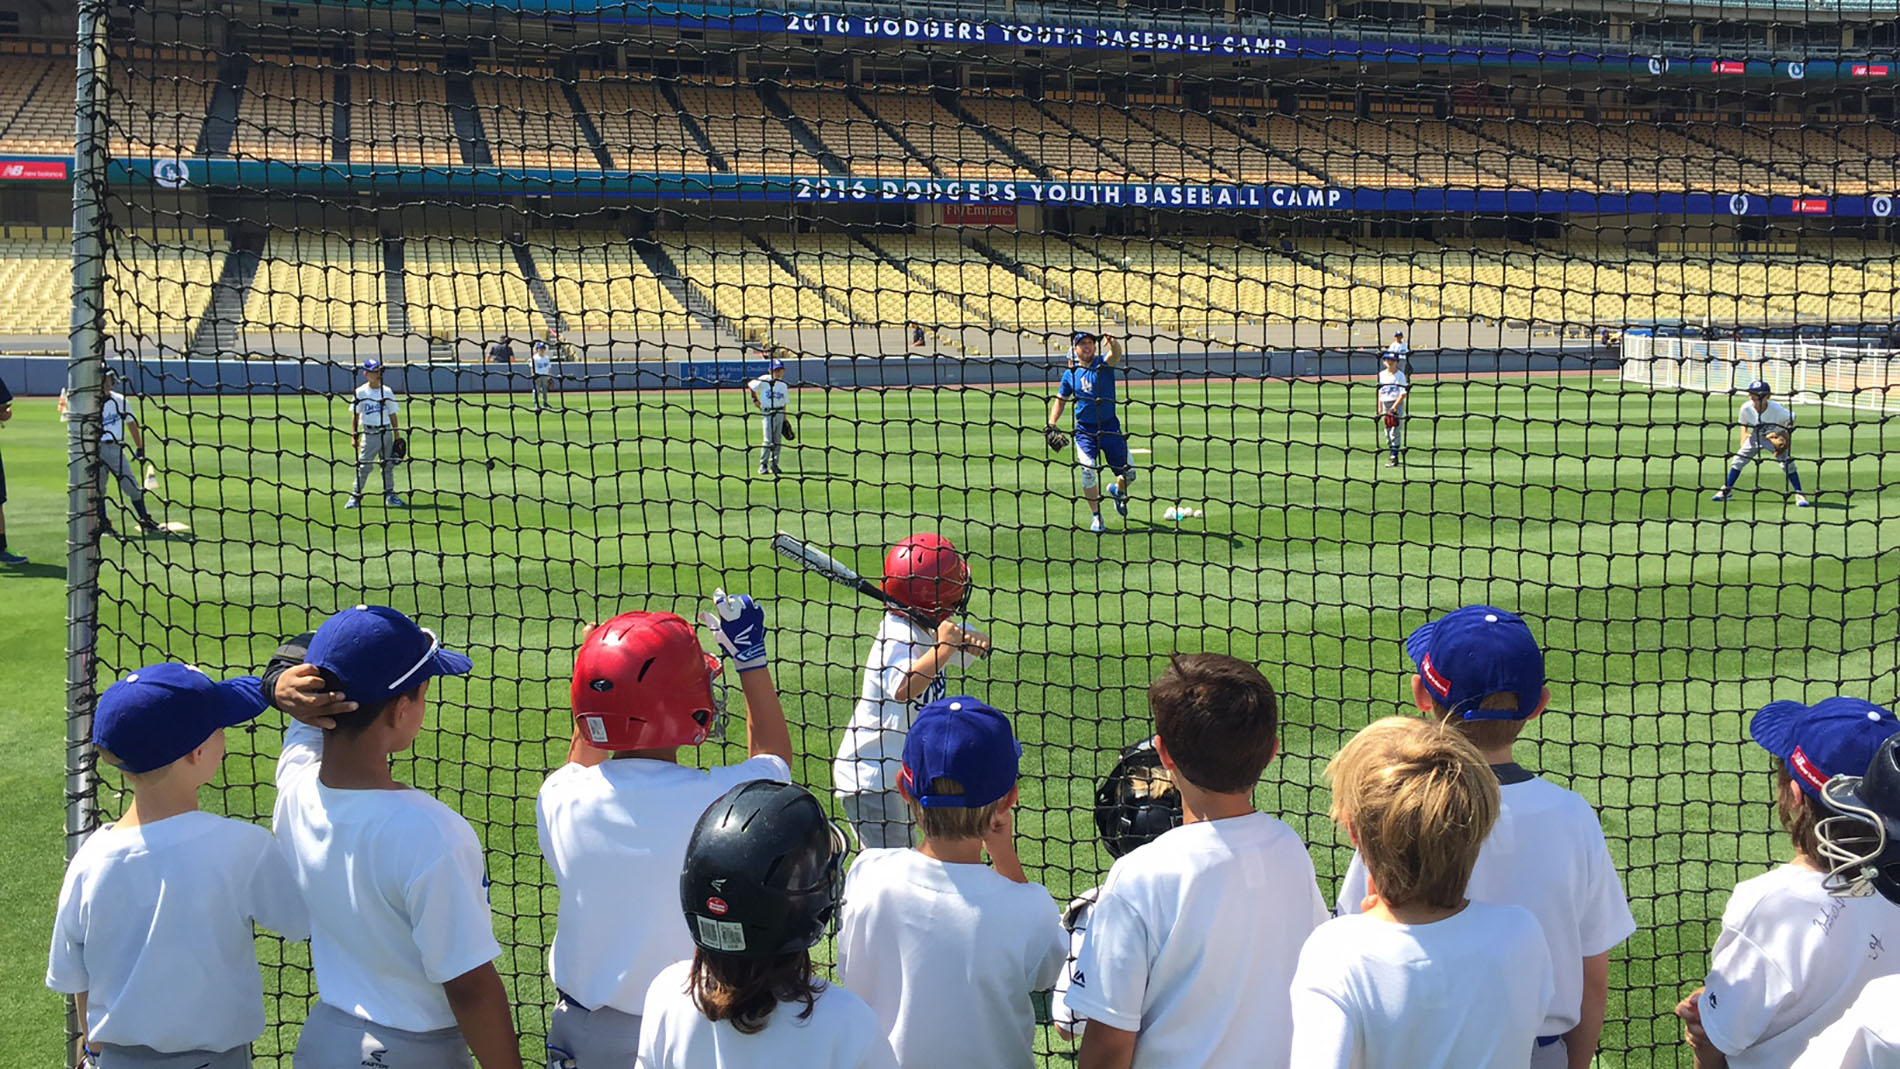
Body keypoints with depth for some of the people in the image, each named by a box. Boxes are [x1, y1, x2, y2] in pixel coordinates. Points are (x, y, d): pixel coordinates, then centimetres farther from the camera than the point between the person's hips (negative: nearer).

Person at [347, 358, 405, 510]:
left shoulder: (387, 391, 6)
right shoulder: (361, 392, -2)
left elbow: (393, 415, 10)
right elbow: (355, 415, 0)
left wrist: (397, 436, 7)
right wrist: (354, 436, -5)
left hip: (386, 432, 3)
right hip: (369, 433, -3)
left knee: (388, 465, 7)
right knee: (364, 466, -5)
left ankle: (389, 496, 16)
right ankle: (355, 496, 2)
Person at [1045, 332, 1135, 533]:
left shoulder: (1104, 363, -3)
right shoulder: (1070, 373, 3)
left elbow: (1116, 355, -27)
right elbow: (1060, 400, 14)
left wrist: (1113, 343, -50)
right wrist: (1051, 425, 1)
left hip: (1110, 426, 0)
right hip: (1085, 430, 0)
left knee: (1128, 473, 2)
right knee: (1088, 469, -18)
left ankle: (1118, 491, 38)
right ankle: (1095, 515, 0)